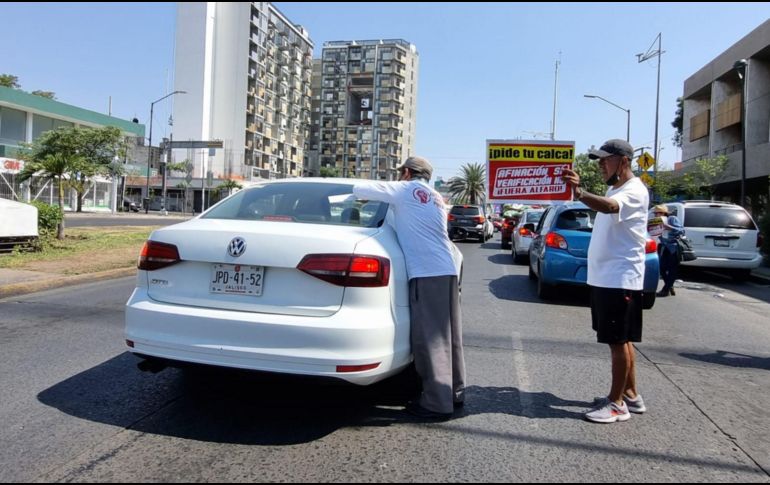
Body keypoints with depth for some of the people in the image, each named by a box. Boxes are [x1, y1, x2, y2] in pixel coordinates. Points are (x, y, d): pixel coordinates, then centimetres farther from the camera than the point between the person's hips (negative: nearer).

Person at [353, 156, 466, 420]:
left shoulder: (405, 190, 2)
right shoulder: (436, 198, 23)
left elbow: (359, 190, 2)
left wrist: (362, 196, 25)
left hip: (426, 273, -8)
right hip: (447, 271, 8)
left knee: (429, 338, -4)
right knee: (448, 335, 14)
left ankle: (437, 403, 0)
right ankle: (454, 392, 24)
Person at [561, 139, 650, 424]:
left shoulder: (634, 191, -15)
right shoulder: (614, 190, 17)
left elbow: (609, 207, -39)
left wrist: (579, 193, -55)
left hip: (620, 280, -10)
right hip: (604, 278, 10)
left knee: (619, 341, -3)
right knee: (621, 340, 16)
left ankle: (617, 403, 6)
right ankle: (631, 395, 27)